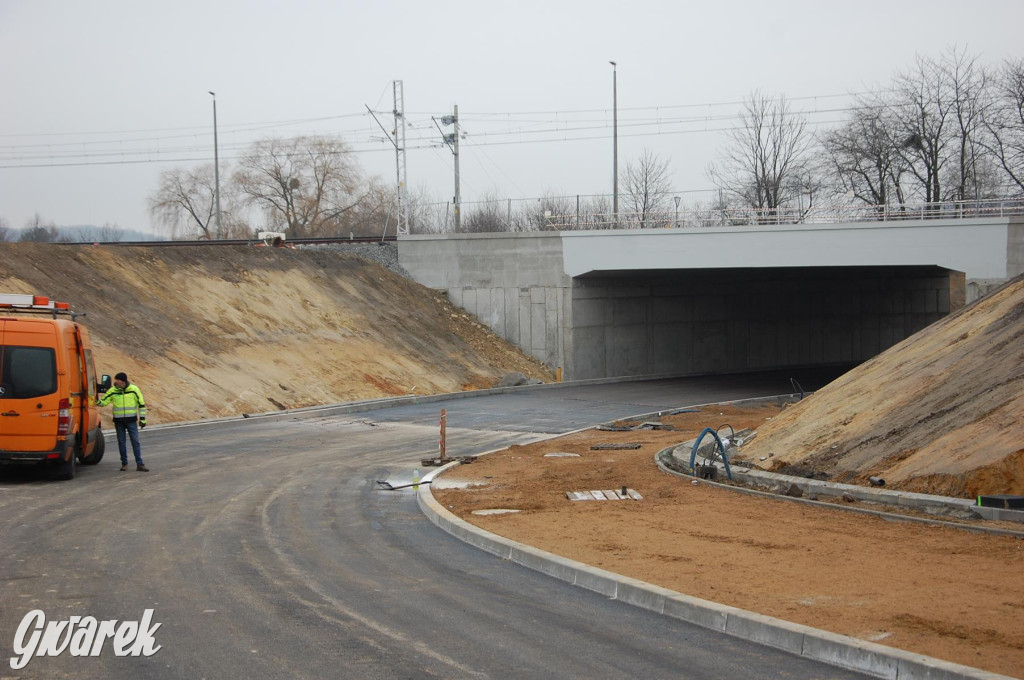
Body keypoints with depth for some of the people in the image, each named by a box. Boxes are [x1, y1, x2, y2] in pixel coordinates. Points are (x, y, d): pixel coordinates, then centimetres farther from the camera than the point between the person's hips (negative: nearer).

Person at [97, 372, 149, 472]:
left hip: (131, 421, -2)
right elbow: (104, 401, 3)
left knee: (136, 442, -3)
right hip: (119, 422, 2)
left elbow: (141, 404, 2)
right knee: (121, 443, 7)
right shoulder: (113, 391, 0)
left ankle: (139, 464, -1)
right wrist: (98, 401, -20)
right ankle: (124, 463, 17)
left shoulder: (134, 389, -4)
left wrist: (142, 419, -1)